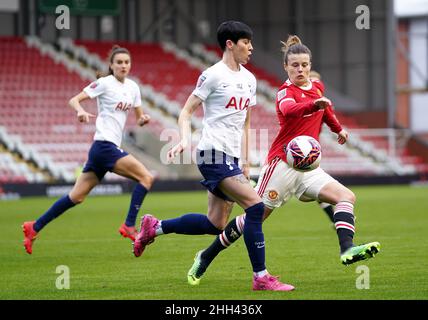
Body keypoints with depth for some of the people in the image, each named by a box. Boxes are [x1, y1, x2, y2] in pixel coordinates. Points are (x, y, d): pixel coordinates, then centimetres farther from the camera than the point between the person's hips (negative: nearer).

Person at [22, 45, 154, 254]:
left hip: (104, 149, 7)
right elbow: (73, 100, -9)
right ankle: (129, 226, -11)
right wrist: (80, 110, -31)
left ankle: (34, 228, 13)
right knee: (146, 177, -15)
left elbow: (138, 118, 21)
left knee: (76, 197, 8)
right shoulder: (104, 83, -6)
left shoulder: (133, 87, 14)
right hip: (105, 145, -7)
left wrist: (143, 119, -3)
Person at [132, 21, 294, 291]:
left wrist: (245, 161, 19)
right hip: (214, 154, -9)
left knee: (216, 224, 9)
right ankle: (261, 277, -13)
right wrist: (185, 139, -23)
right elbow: (187, 111, -6)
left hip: (231, 158, 9)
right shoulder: (213, 75, -8)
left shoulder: (249, 79, 15)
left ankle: (154, 227, 25)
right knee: (255, 206, -18)